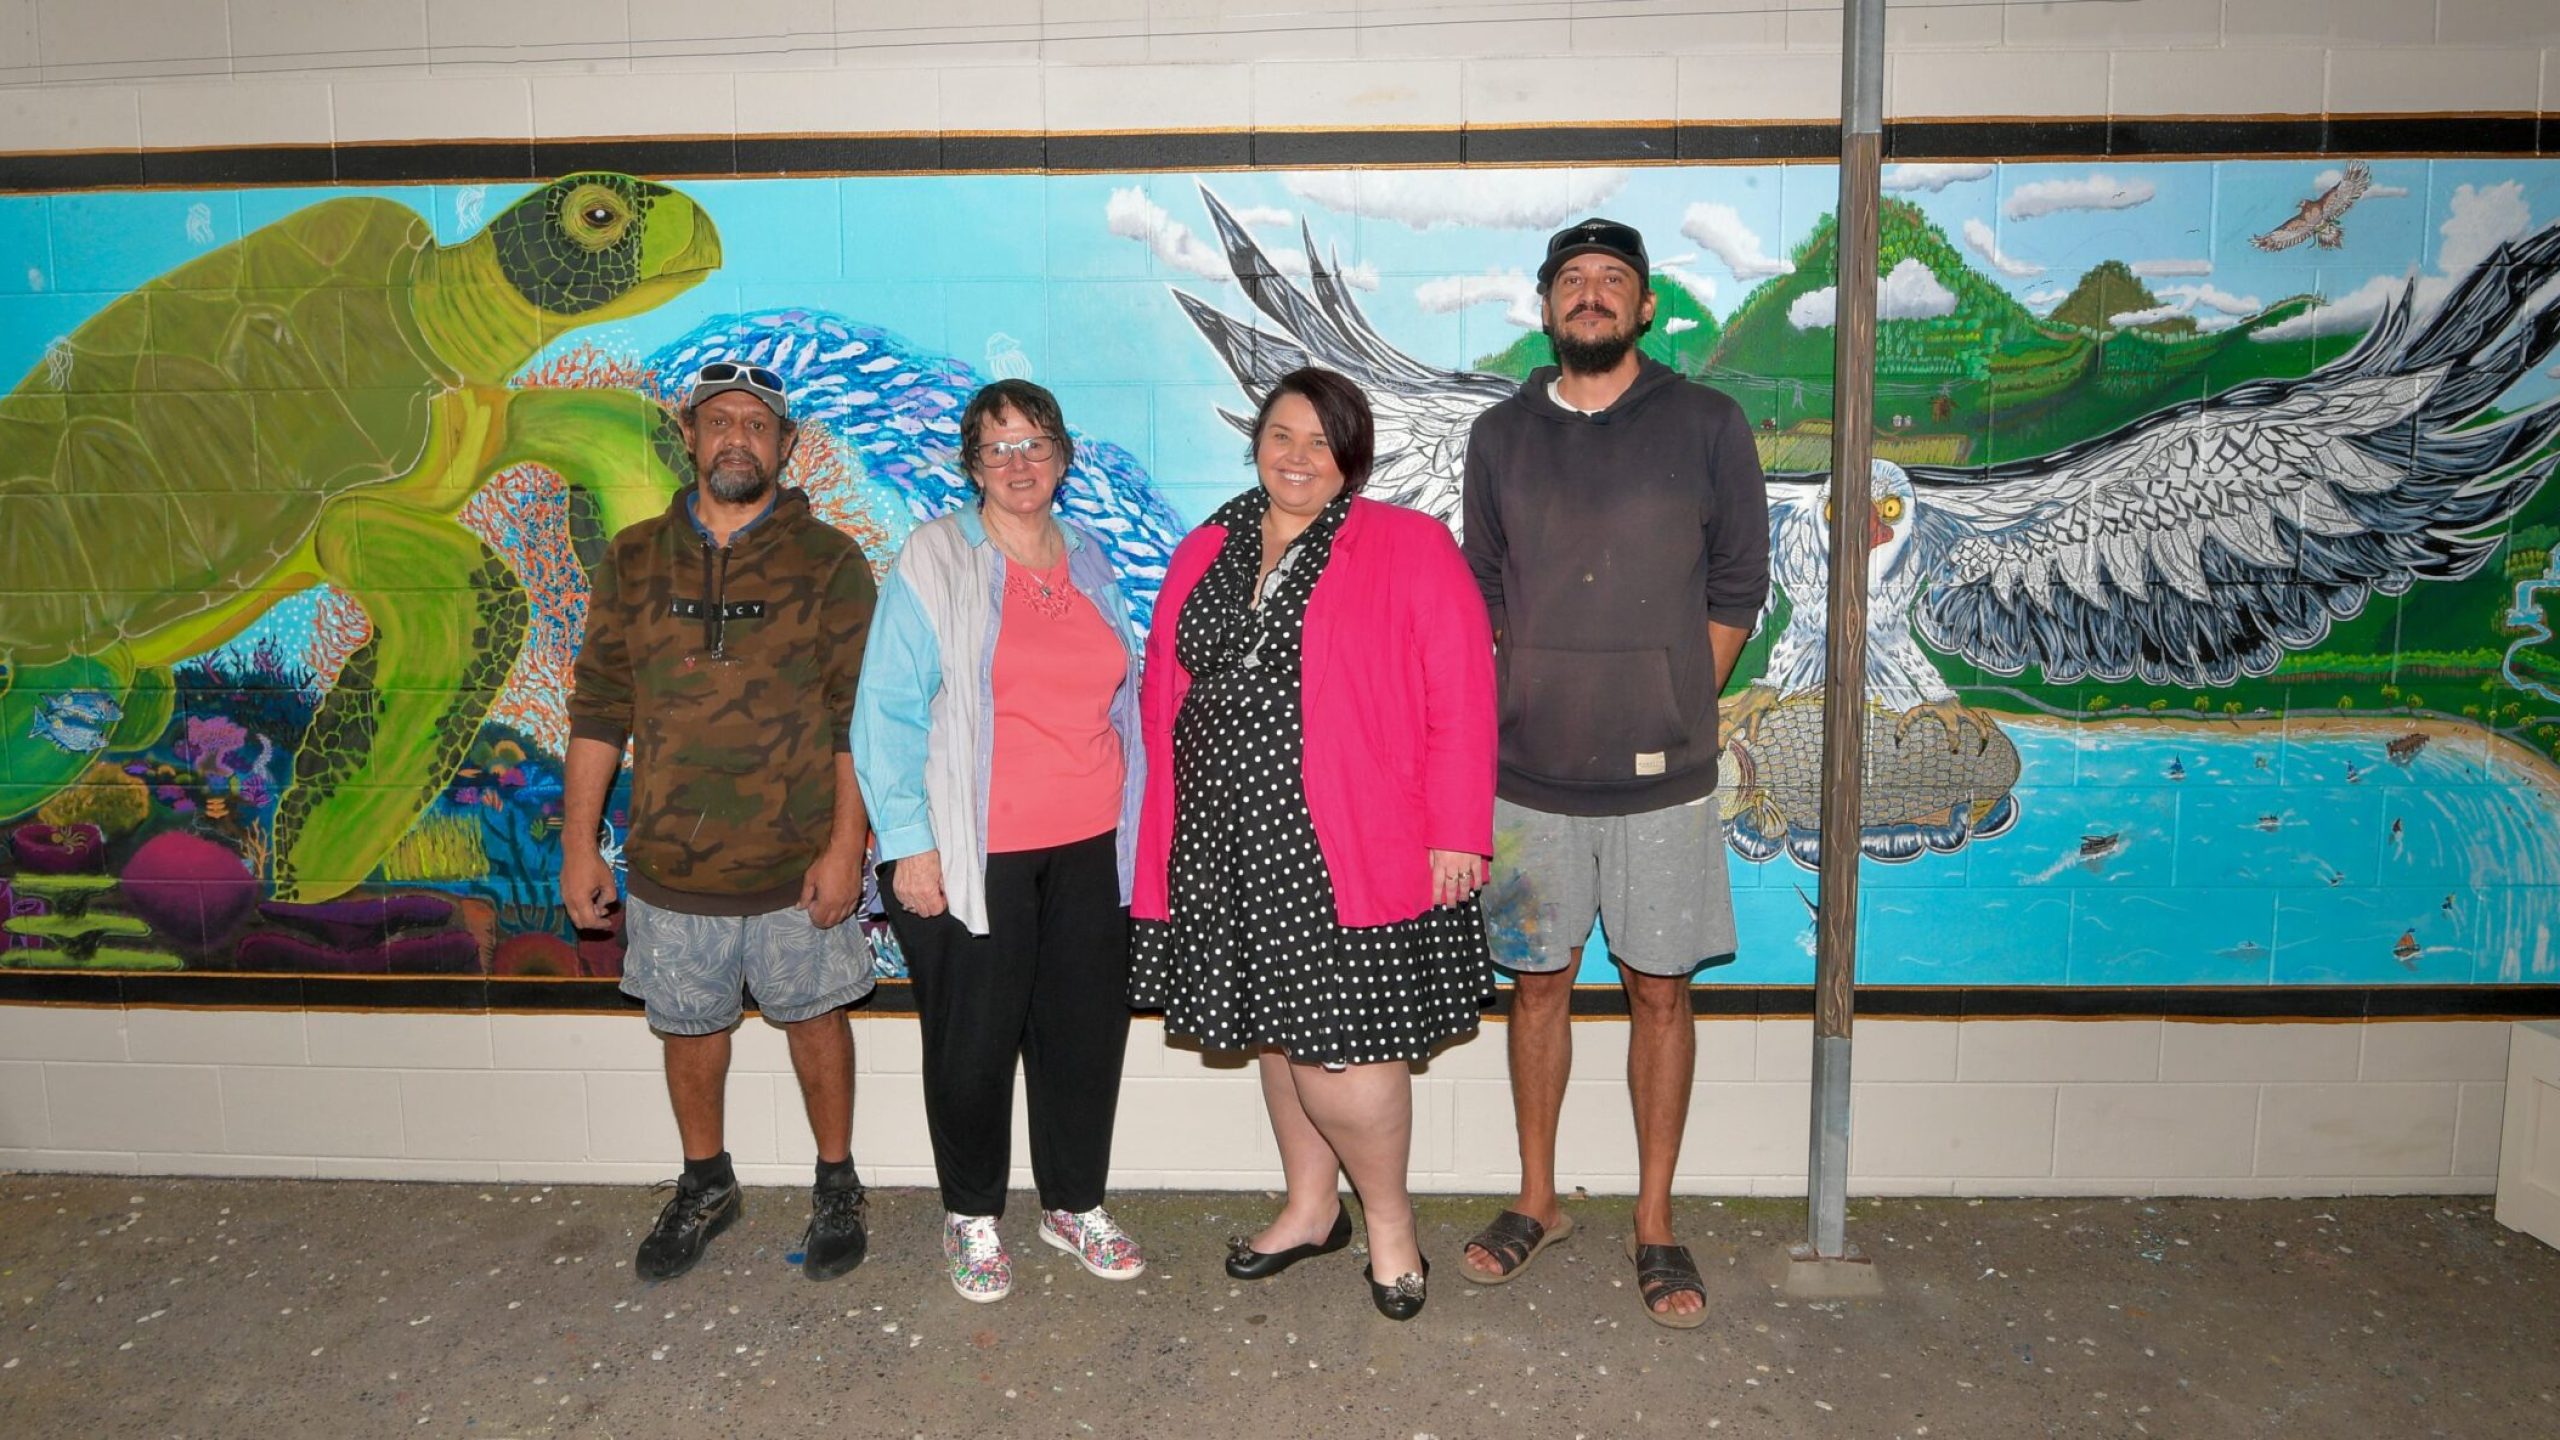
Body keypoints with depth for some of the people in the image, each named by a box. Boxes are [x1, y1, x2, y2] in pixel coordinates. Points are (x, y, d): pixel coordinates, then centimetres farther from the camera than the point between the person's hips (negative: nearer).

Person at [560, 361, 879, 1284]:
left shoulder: (828, 562, -4)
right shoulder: (635, 560, 5)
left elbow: (857, 717, -6)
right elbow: (599, 709, 6)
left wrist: (845, 844, -12)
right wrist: (579, 844, 3)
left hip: (797, 866, -2)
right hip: (670, 867, 3)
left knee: (814, 1017, 11)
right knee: (688, 1028, 16)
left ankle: (836, 1188, 31)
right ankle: (705, 1187, 39)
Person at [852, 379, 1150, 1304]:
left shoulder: (1091, 561, 12)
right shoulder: (934, 562, -4)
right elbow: (887, 710, -6)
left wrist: (1132, 825, 14)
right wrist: (908, 840, -12)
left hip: (1091, 846, 5)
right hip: (975, 854, -4)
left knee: (1088, 1030, 11)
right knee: (973, 1043, 6)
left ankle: (1074, 1204, 32)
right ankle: (972, 1217, 28)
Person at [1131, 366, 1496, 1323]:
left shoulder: (1410, 549, -4)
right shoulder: (1203, 556, 11)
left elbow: (1461, 701, -8)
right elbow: (1165, 699, 14)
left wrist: (1455, 834, -13)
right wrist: (1168, 839, 10)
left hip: (1350, 853, -5)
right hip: (1228, 849, 5)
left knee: (1337, 1046, -4)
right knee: (1280, 1033, 16)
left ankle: (1390, 1223, 22)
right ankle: (1311, 1208, 37)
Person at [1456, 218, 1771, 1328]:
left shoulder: (1706, 426, 0)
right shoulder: (1501, 435, 6)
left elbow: (1738, 586, 4)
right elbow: (1482, 595, 11)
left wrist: (1672, 710, 0)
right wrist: (1502, 721, 3)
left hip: (1660, 776, -2)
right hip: (1529, 774, 2)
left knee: (1660, 991, 7)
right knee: (1537, 985, 12)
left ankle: (1654, 1223, 23)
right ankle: (1537, 1200, 29)